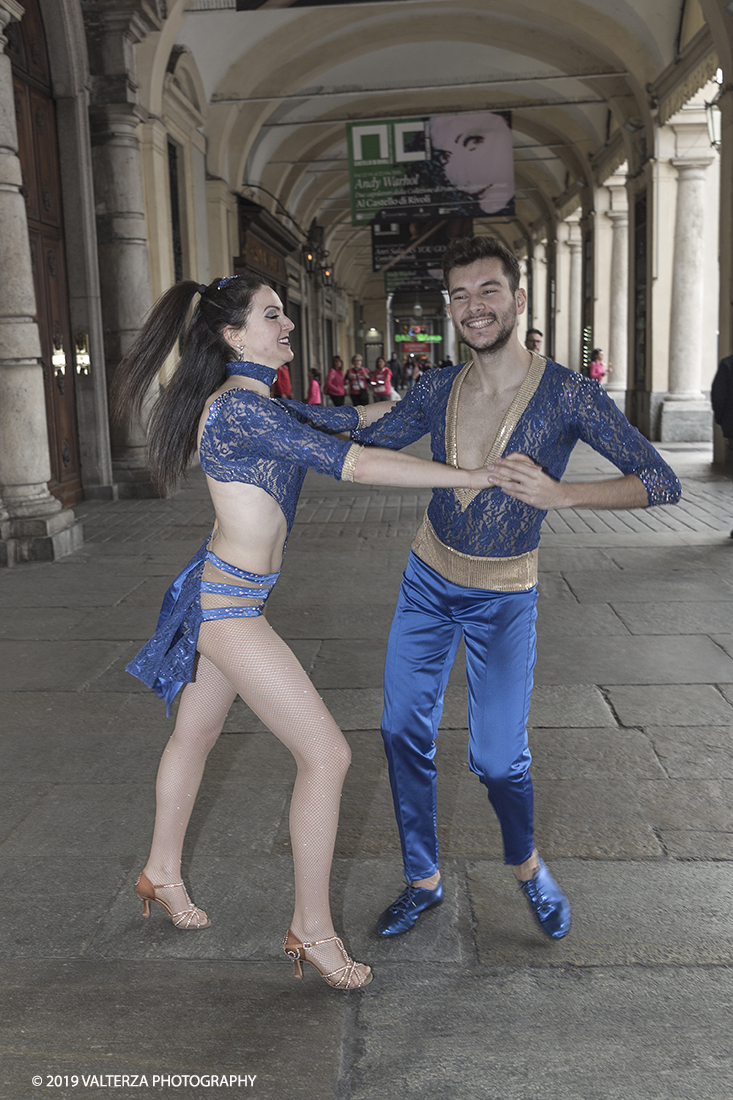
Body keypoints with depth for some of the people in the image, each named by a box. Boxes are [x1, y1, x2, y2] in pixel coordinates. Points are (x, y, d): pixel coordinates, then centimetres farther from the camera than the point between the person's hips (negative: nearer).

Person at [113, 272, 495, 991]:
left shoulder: (253, 403, 10)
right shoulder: (239, 407, -21)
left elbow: (342, 419, 19)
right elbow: (355, 465, -27)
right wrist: (475, 477, -25)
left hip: (221, 595, 11)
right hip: (230, 607, -11)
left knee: (195, 735, 24)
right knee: (326, 754, -5)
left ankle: (161, 873, 45)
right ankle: (311, 930, 10)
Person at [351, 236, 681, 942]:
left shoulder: (565, 394, -18)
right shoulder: (438, 390, -6)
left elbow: (661, 483, -22)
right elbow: (361, 448, 8)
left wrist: (558, 493, -36)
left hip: (504, 599, -4)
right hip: (428, 578, 4)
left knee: (498, 758, -5)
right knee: (404, 732, 7)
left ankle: (527, 865, 30)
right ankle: (423, 881, 29)